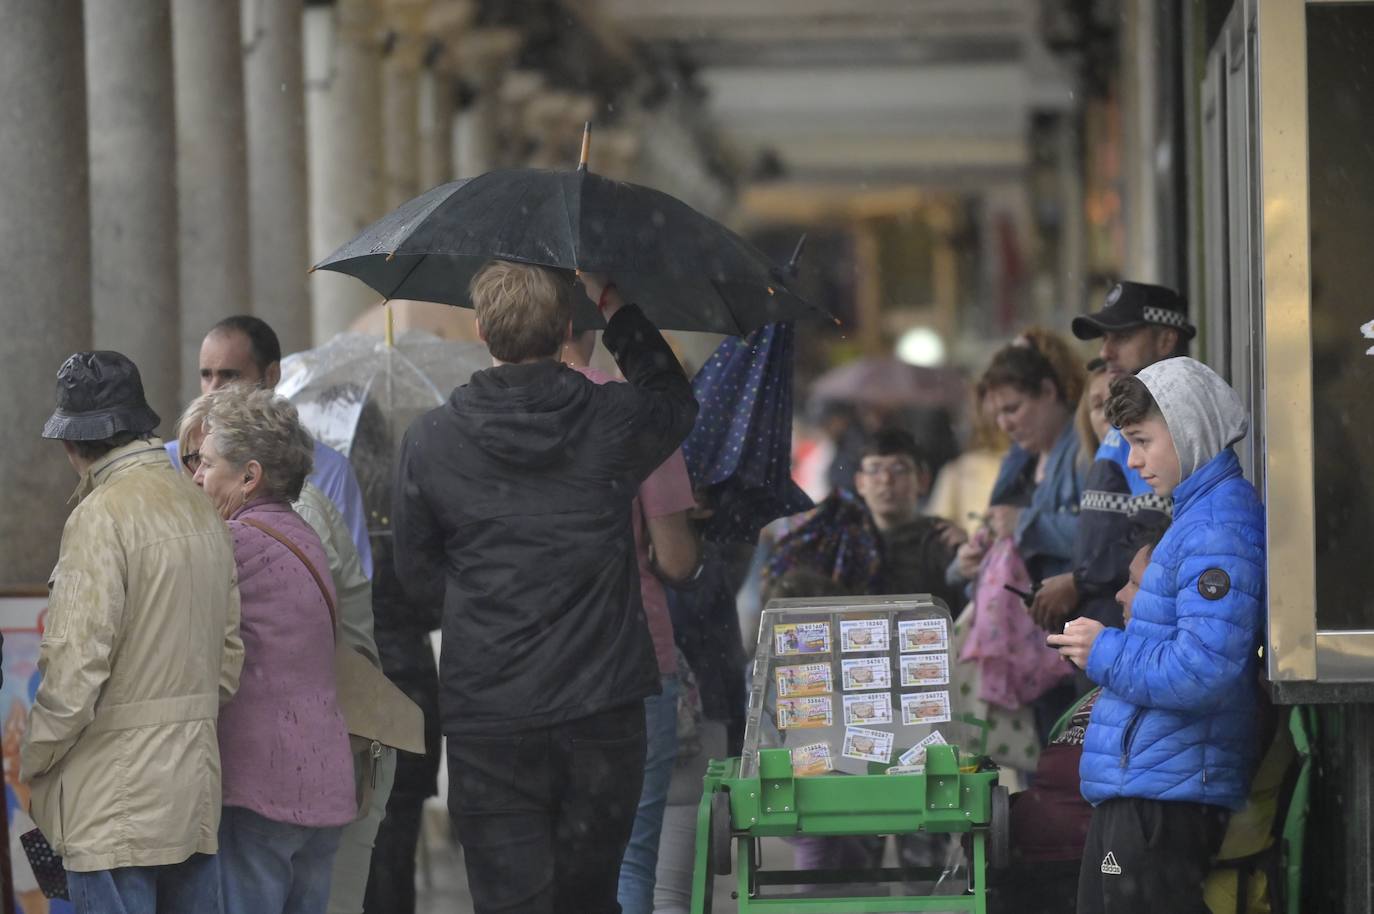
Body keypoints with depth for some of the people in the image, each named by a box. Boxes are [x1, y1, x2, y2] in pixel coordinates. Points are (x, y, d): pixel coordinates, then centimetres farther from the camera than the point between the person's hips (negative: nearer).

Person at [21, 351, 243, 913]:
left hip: (114, 803, -8)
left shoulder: (102, 516, -13)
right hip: (196, 791, 8)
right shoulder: (202, 511, 12)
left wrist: (33, 761, -4)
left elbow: (76, 666, -17)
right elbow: (229, 654, 15)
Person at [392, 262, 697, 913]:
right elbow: (675, 400, 22)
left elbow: (418, 578, 8)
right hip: (603, 712, 1)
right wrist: (614, 308, 30)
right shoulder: (613, 421, -3)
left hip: (487, 721, -1)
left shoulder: (429, 441, -3)